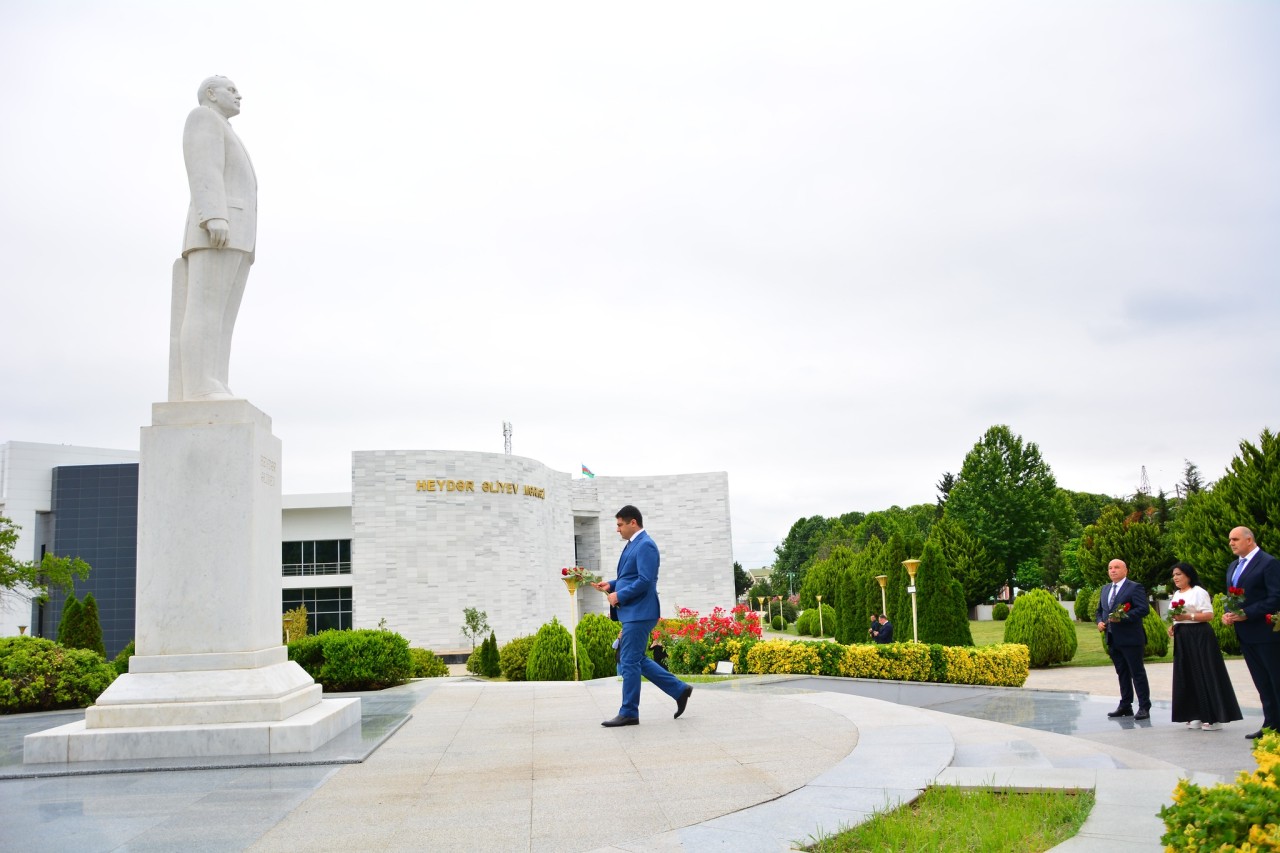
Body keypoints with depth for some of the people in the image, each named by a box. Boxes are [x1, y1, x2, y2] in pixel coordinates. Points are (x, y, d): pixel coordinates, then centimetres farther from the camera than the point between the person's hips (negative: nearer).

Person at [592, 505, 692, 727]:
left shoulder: (645, 545, -15)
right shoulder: (633, 544, 17)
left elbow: (645, 581, -23)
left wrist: (619, 596, -16)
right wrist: (611, 585, 10)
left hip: (639, 613, -11)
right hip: (633, 613, 11)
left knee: (629, 662, -5)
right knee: (636, 660, 14)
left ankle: (629, 713, 4)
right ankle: (679, 690, 20)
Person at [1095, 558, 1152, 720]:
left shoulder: (1135, 588, -6)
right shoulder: (1105, 589, 17)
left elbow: (1143, 608, -16)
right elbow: (1100, 610, 24)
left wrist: (1123, 617, -23)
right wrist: (1100, 622, 3)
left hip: (1130, 638, -7)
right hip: (1113, 639, 7)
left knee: (1137, 673, -2)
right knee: (1122, 673, 13)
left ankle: (1144, 708, 3)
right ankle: (1125, 706, 19)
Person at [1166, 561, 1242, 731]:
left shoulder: (1198, 592, -7)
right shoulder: (1176, 594, 17)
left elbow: (1209, 615, -13)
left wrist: (1187, 617, -21)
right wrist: (1172, 626, 6)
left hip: (1199, 637, -8)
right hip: (1182, 640, 8)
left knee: (1205, 675, -8)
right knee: (1188, 676, 6)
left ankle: (1214, 717, -5)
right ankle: (1196, 716, 10)